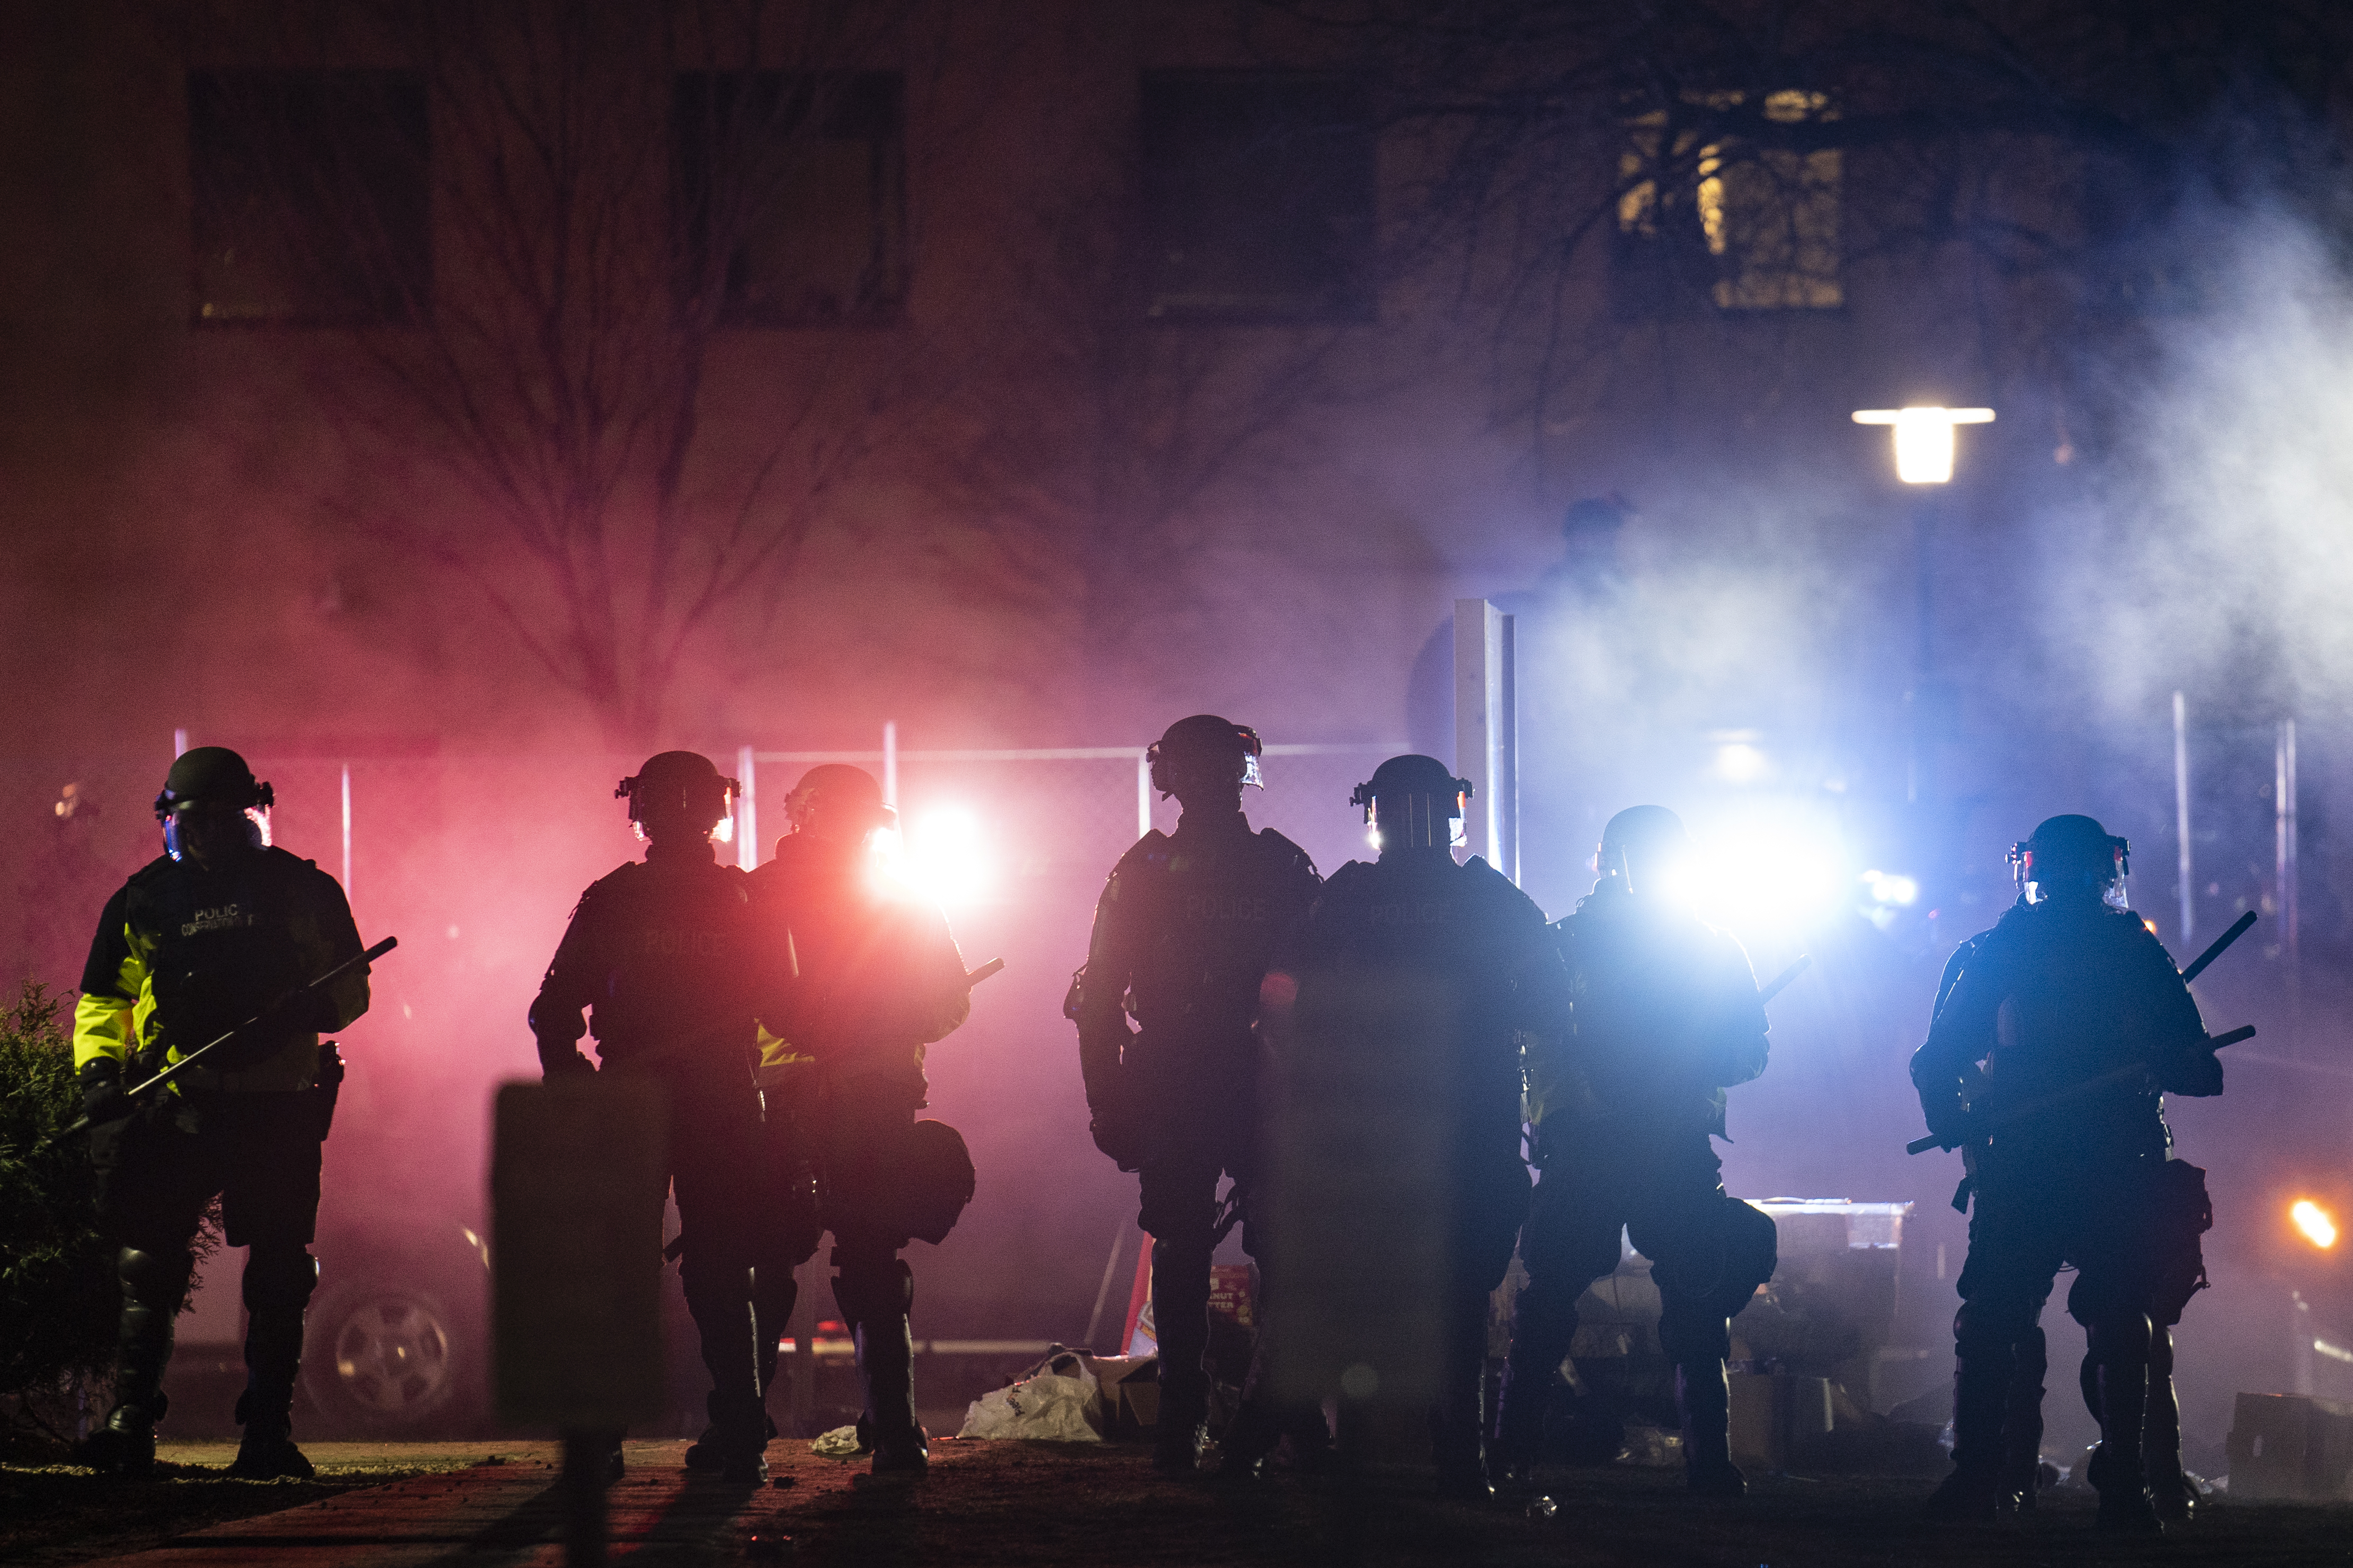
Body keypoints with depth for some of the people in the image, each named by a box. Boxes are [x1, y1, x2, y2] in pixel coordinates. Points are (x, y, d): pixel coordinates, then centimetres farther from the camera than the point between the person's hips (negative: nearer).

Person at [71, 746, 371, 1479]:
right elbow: (102, 1002, 15)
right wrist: (99, 1071, -3)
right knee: (149, 1265, -7)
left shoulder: (301, 891, 8)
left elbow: (350, 985, 11)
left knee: (279, 1274, 0)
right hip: (175, 1106, 0)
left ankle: (267, 1432, 7)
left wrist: (302, 1017, -11)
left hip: (276, 1106, 0)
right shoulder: (142, 902, 10)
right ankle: (131, 1423, -4)